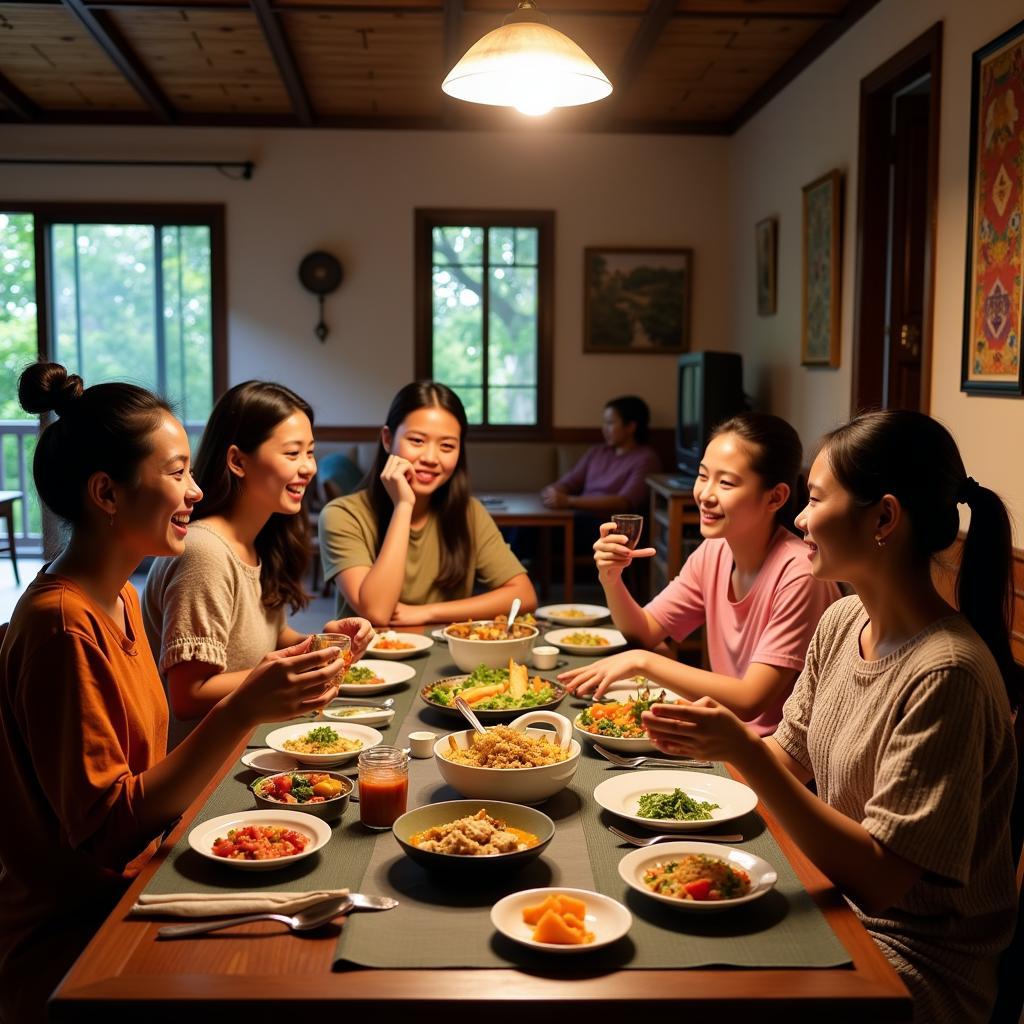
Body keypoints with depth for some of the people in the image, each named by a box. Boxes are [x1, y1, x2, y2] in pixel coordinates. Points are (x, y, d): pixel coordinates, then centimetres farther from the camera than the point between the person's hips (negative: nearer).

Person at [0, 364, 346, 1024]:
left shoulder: (119, 598, 6)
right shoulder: (63, 624, -22)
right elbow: (108, 831, -24)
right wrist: (243, 711, -30)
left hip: (132, 892, 8)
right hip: (72, 943, -8)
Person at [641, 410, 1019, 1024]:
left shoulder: (946, 673, -26)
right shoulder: (842, 622, -2)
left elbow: (883, 878, -24)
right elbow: (793, 761, 8)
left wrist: (747, 753, -28)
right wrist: (719, 743, -12)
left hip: (918, 967, -6)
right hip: (834, 903, 6)